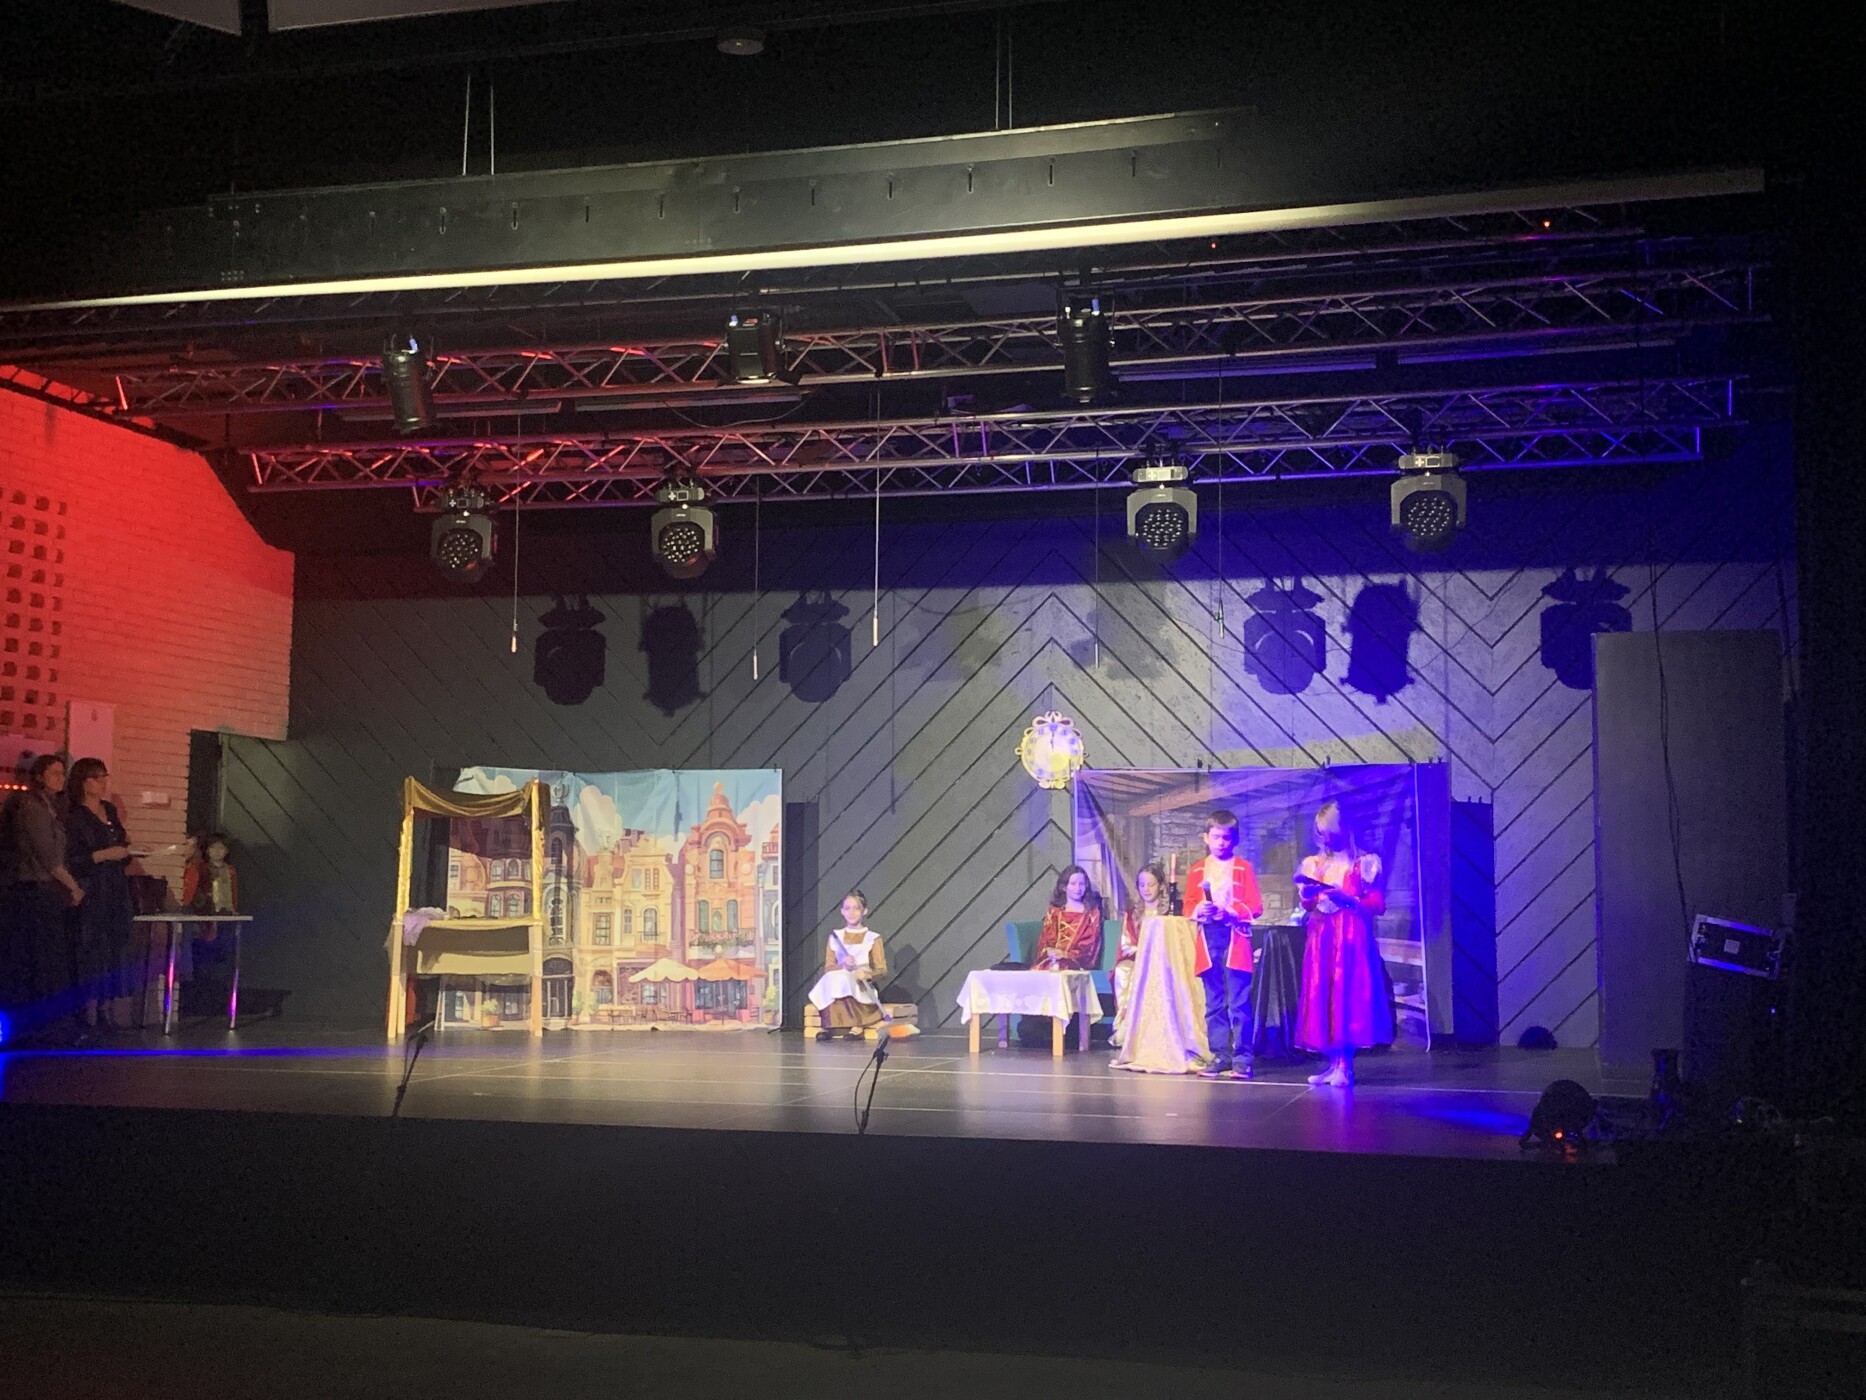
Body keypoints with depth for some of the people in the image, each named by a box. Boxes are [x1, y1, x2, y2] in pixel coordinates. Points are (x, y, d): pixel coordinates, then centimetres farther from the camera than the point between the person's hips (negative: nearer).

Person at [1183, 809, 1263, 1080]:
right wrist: (1199, 910, -11)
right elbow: (1188, 906, 10)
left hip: (1234, 938, -4)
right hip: (1208, 938, 4)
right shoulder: (1197, 870, 12)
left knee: (1239, 1002, -6)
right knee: (1214, 1003, 7)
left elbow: (1255, 906, -2)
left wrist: (1231, 912, -16)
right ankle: (1220, 1056, 12)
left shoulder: (1243, 868, 3)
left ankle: (1242, 1058, -3)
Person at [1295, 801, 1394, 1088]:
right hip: (1322, 938, 5)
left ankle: (1345, 1066, -8)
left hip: (1352, 937, -5)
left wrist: (1346, 899, -18)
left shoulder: (1363, 863, 0)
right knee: (1322, 997, 1)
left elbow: (1378, 904, -5)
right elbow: (1308, 905, 15)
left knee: (1348, 996, -9)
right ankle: (1333, 1064, 5)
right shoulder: (1315, 864, 14)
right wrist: (1308, 895, -7)